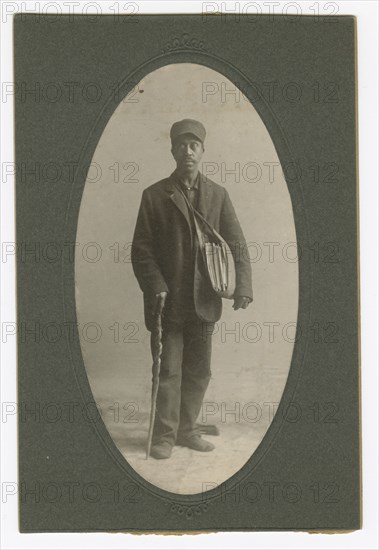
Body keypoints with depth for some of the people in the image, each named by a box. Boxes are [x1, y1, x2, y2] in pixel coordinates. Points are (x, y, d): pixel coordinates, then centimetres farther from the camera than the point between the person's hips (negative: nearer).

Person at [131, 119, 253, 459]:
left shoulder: (218, 195, 6)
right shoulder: (154, 196, 0)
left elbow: (236, 244, 1)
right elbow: (141, 248, -2)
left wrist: (243, 287, -12)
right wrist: (155, 287, -15)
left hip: (204, 301, 3)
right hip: (168, 301, -2)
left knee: (199, 371, 9)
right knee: (168, 370, 1)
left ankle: (187, 430, 23)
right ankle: (164, 435, 12)